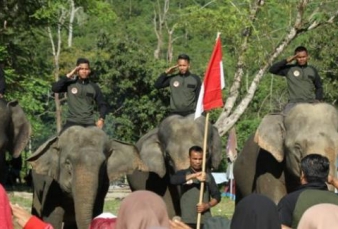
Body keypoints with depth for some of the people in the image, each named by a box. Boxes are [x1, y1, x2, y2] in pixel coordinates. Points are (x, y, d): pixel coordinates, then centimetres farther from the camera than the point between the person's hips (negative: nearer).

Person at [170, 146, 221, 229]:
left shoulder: (208, 176, 10)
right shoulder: (183, 174, 4)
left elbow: (217, 196, 9)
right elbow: (173, 180, -19)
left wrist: (207, 205, -11)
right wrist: (194, 175, -26)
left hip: (205, 220, 2)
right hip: (188, 221, -2)